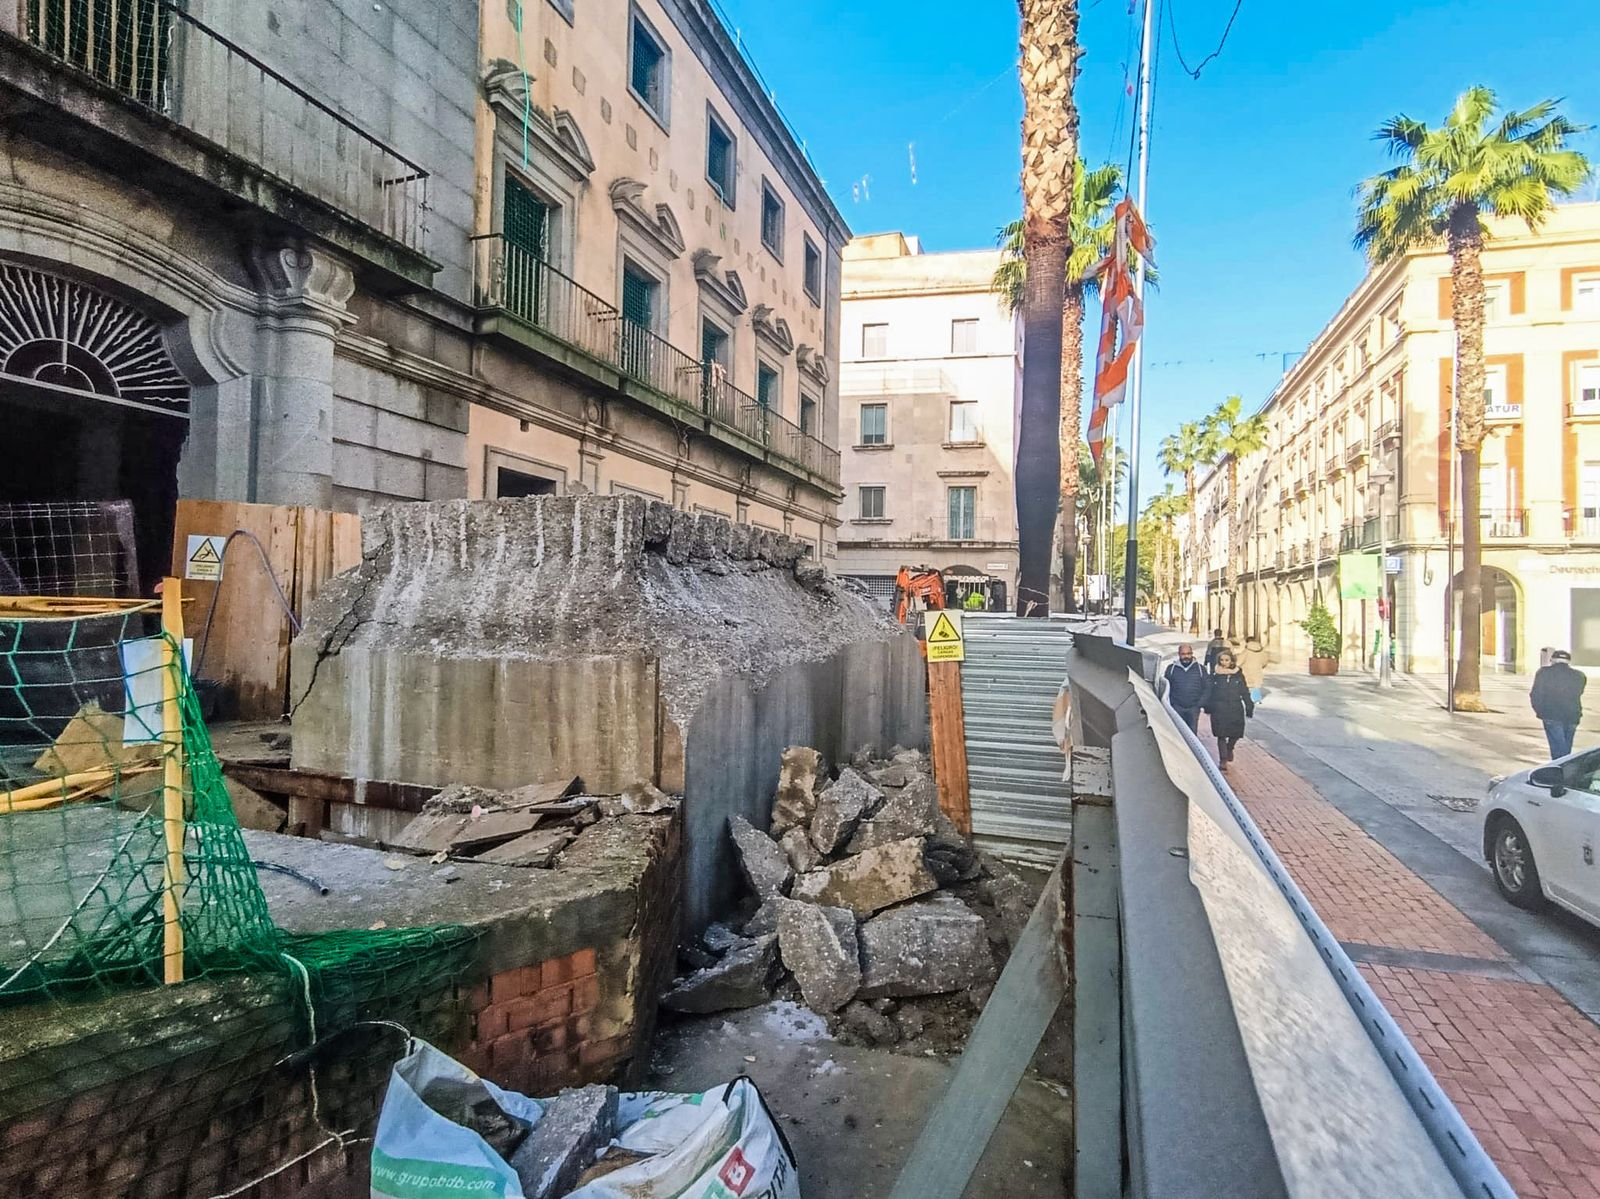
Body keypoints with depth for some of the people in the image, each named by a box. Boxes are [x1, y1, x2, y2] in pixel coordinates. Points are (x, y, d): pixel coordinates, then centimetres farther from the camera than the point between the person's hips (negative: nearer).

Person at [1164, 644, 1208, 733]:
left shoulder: (1200, 669, 3)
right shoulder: (1171, 669, 2)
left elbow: (1206, 688, 5)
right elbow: (1166, 688, 6)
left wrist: (1200, 703, -5)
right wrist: (1168, 705, -1)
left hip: (1193, 708, 1)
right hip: (1177, 708, -1)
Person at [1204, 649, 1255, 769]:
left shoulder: (1238, 674, 4)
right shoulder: (1215, 674, 0)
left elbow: (1245, 692, 9)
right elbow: (1208, 691, 3)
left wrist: (1249, 707, 7)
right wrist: (1208, 707, -2)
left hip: (1236, 709, 2)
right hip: (1219, 710, -2)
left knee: (1236, 733, 7)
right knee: (1221, 735, -4)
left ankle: (1229, 748, 38)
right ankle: (1223, 759, 2)